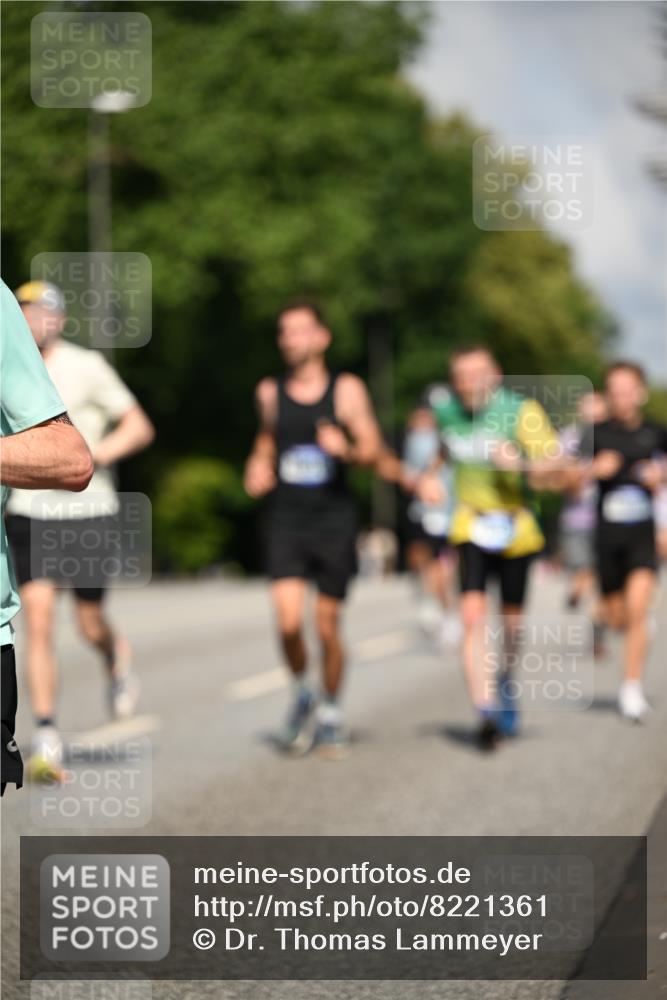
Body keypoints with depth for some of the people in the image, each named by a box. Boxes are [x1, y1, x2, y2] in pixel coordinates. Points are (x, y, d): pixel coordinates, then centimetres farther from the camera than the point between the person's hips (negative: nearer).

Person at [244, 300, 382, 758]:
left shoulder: (346, 390, 1)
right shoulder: (270, 392, 8)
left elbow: (373, 449, 0)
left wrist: (346, 449, -21)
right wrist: (258, 468, 5)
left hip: (334, 518, -1)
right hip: (286, 518, 1)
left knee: (328, 626, 3)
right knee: (289, 621, -15)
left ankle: (331, 712, 24)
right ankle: (302, 693, 12)